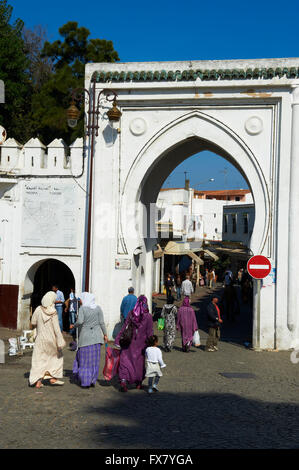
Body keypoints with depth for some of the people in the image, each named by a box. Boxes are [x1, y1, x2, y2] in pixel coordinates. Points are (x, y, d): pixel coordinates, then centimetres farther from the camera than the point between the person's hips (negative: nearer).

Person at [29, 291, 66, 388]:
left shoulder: (38, 310, -8)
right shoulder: (53, 313, -16)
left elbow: (33, 323, 0)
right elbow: (56, 328, -16)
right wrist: (60, 342, -12)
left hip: (40, 339, 2)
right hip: (51, 339, -2)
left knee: (39, 360, 9)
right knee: (57, 356, 20)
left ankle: (38, 381, 1)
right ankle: (53, 378, 17)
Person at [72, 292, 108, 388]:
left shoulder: (82, 308, -8)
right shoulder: (98, 308, 2)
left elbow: (80, 321, -19)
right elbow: (101, 322, 0)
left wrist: (74, 325, 0)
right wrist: (105, 334, 8)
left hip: (85, 336, -3)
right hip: (96, 336, 3)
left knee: (85, 359, 6)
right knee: (94, 359, 9)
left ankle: (85, 382, 6)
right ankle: (92, 381, 12)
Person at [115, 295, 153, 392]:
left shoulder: (131, 313, -5)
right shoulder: (148, 316, -9)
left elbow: (124, 327, -5)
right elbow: (150, 332, -7)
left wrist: (117, 339, -2)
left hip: (131, 342, 0)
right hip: (142, 343, 0)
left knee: (126, 361, 3)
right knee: (140, 362, 15)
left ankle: (123, 381, -15)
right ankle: (138, 383, 24)